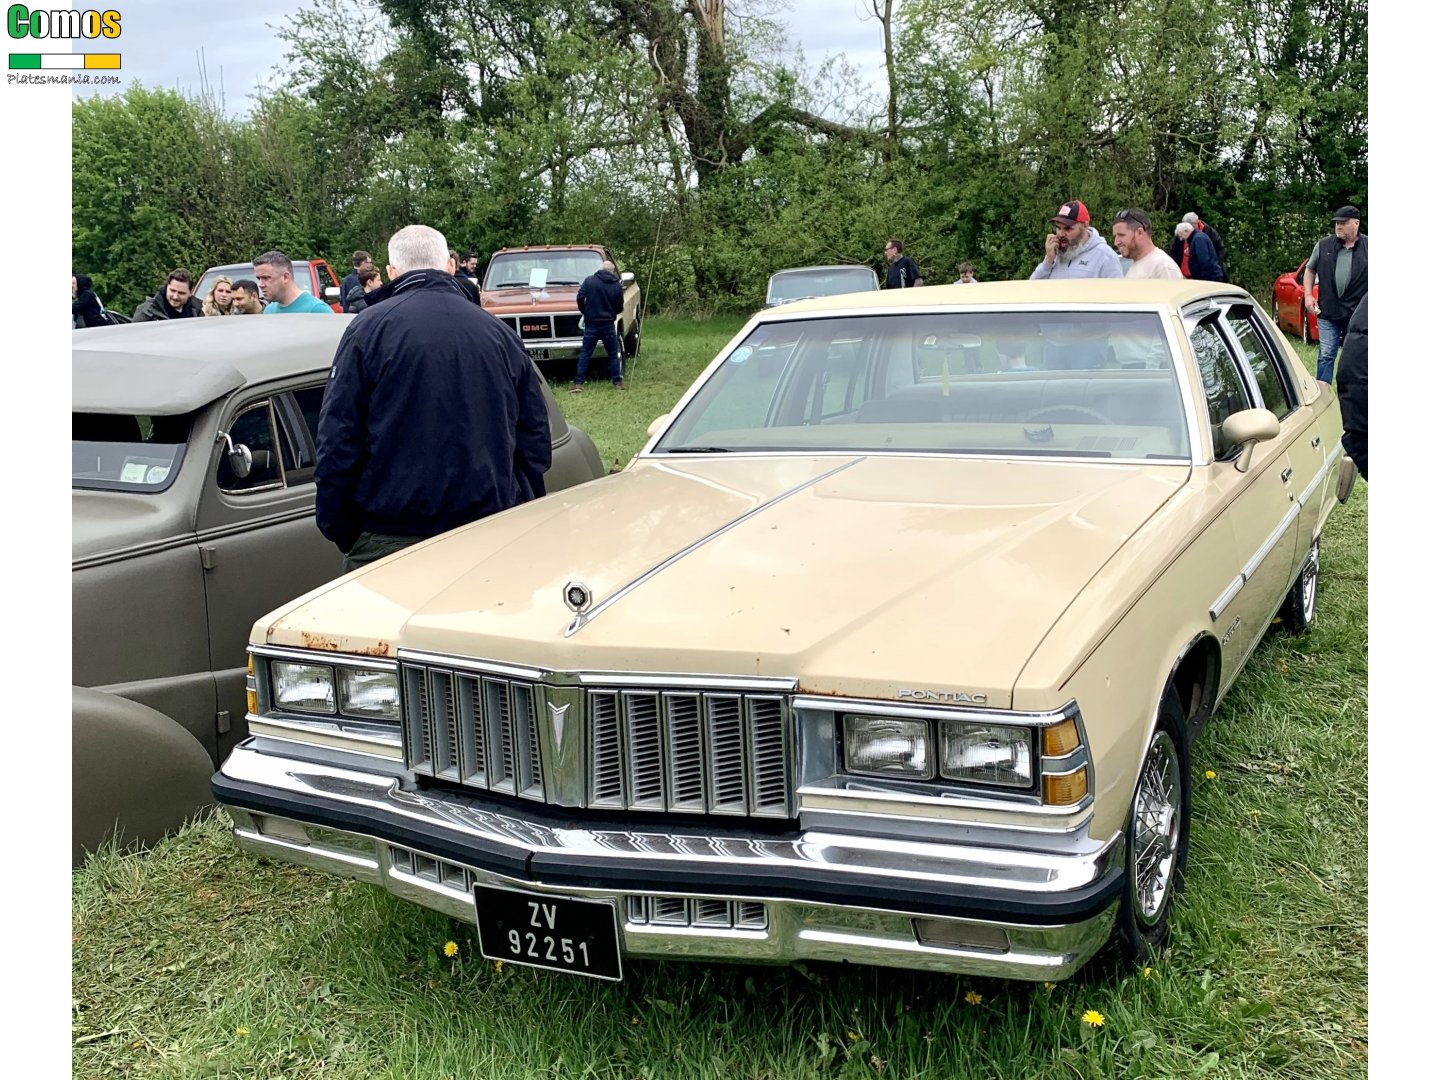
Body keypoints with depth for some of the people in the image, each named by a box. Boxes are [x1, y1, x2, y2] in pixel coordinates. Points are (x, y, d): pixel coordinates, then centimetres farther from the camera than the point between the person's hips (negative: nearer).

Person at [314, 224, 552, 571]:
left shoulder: (367, 329, -4)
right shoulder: (500, 333, 8)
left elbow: (337, 441, -7)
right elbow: (535, 439, 12)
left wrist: (337, 529, 1)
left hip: (389, 541, -3)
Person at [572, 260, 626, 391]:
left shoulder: (589, 280, -3)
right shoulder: (617, 285, 0)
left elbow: (580, 298, -8)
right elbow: (620, 308, 5)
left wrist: (584, 312, 11)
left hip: (591, 323, 0)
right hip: (608, 324, 0)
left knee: (585, 353, 4)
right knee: (613, 354, 11)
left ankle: (578, 383, -1)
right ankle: (617, 382, 10)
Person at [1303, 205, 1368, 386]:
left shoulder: (1367, 247, 0)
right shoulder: (1324, 246, 4)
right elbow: (1310, 269, 15)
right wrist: (1308, 295, 2)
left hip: (1357, 314, -1)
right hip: (1327, 313, 1)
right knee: (1326, 355, -1)